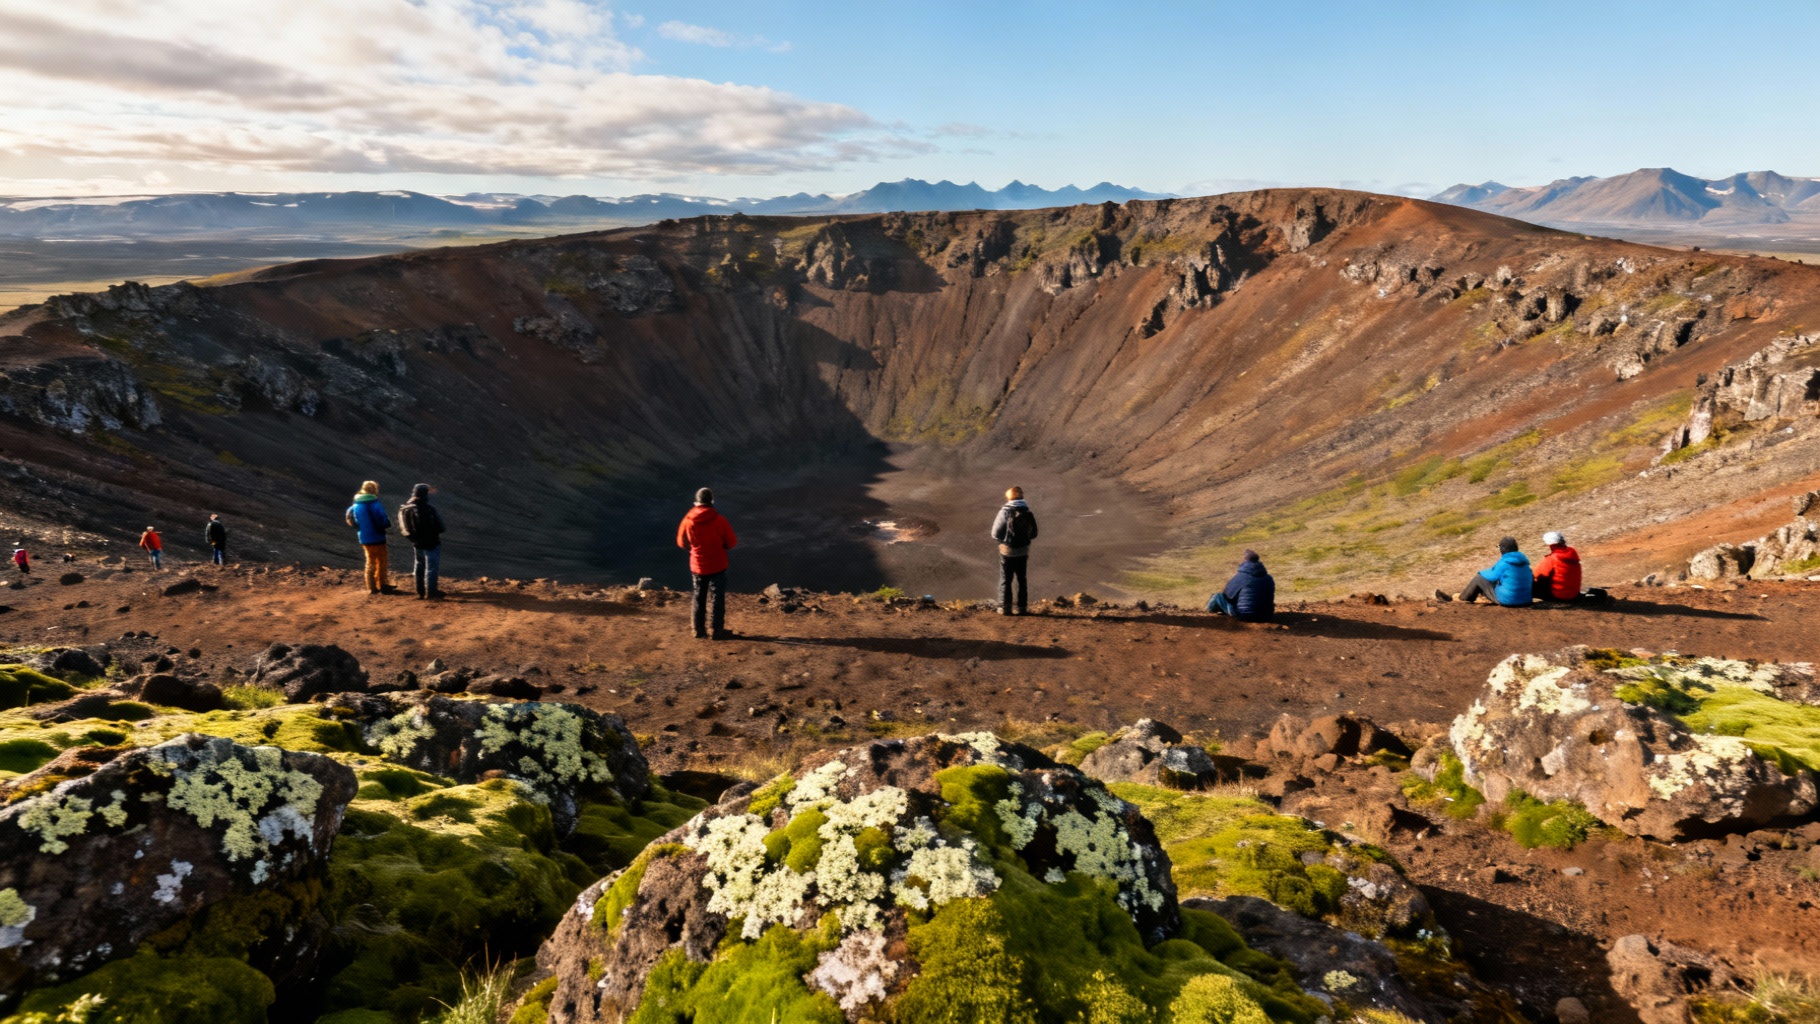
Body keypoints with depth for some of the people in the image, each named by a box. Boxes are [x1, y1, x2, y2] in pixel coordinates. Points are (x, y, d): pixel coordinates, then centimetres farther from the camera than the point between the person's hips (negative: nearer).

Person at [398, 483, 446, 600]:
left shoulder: (404, 509, 2)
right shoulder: (428, 508, -21)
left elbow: (402, 528, 10)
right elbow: (439, 527, -17)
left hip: (416, 543, 7)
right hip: (430, 543, -7)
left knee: (419, 566, 18)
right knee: (432, 567, -2)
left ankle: (421, 591, 26)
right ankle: (431, 593, -2)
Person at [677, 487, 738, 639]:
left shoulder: (688, 520, -9)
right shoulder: (720, 520, -17)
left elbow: (681, 542, 4)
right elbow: (731, 543, -8)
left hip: (697, 566, 3)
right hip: (717, 566, -3)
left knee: (699, 598, 16)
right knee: (718, 598, 8)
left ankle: (699, 630, 21)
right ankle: (717, 631, 10)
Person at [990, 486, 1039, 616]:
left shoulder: (1005, 512, -13)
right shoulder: (1028, 514, -2)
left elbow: (995, 534, -12)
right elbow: (1033, 533, 4)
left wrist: (1004, 539, 6)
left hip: (1007, 551, -3)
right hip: (1023, 552, 3)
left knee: (1005, 580, 8)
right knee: (1022, 580, 14)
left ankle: (1004, 607, 7)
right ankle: (1022, 607, 16)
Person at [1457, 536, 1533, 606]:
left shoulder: (1504, 563, -18)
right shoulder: (1523, 561, 4)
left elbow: (1492, 576, -7)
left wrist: (1482, 573, 16)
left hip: (1507, 601, -7)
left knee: (1478, 578, 5)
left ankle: (1463, 598, 24)